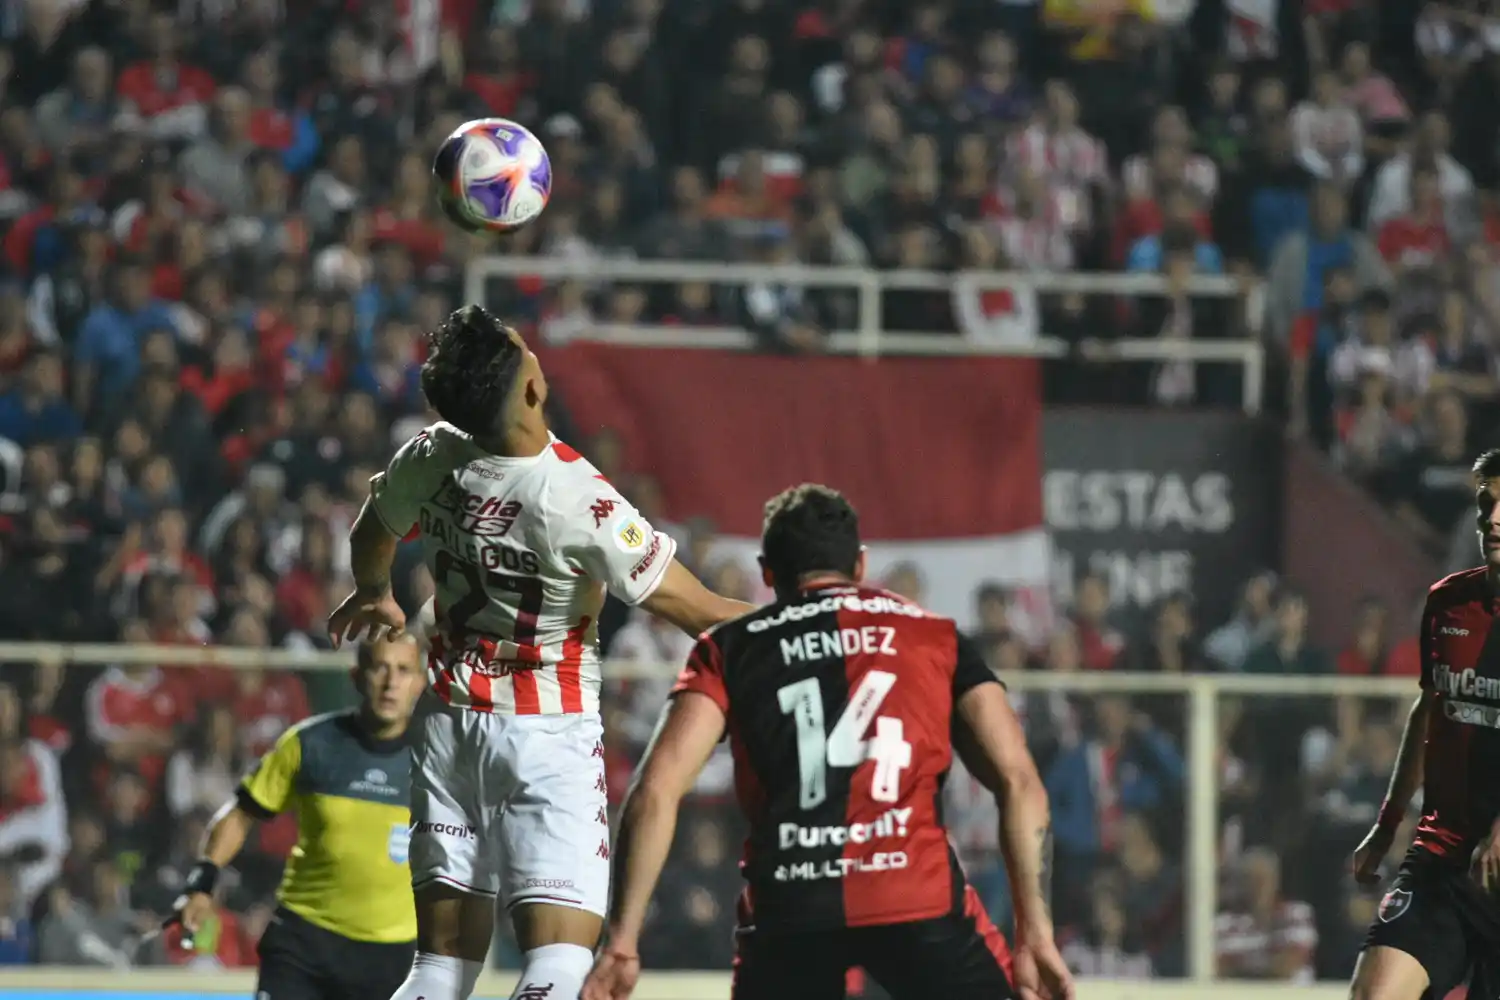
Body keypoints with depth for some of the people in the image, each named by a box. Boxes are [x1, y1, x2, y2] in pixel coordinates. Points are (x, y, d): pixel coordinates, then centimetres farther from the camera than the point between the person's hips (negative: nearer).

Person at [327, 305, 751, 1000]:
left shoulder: (430, 459, -4)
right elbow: (700, 613, -16)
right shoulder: (579, 502, -23)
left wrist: (373, 596, 43)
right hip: (550, 735, -6)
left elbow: (371, 538, 19)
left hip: (451, 727, 6)